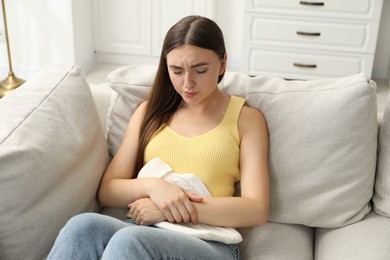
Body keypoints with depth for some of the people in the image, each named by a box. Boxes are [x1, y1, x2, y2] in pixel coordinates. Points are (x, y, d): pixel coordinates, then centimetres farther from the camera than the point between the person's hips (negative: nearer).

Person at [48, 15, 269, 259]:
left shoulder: (246, 118, 8)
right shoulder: (150, 111, 18)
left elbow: (256, 210, -3)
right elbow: (107, 191, 14)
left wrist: (168, 210, -11)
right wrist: (152, 185, -8)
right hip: (143, 232, 3)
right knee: (82, 227, -32)